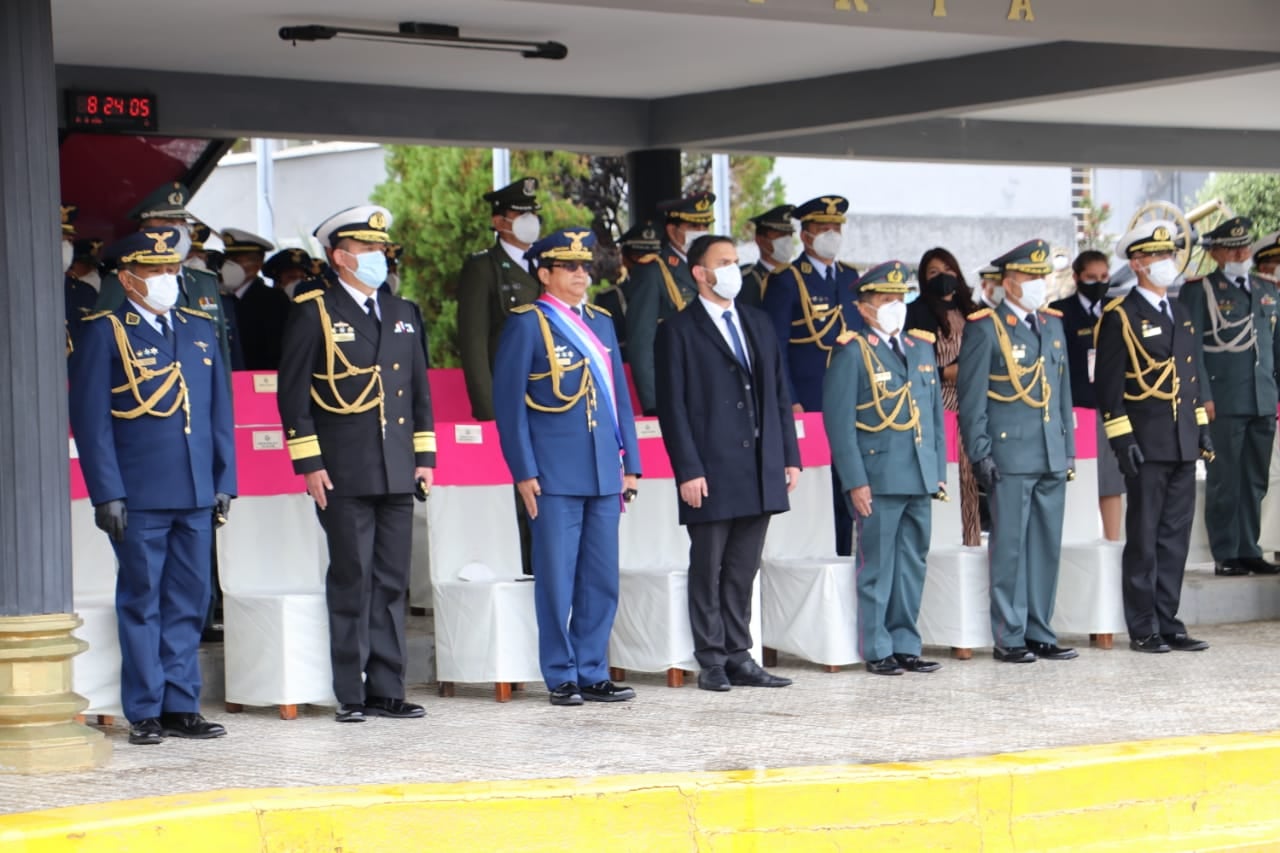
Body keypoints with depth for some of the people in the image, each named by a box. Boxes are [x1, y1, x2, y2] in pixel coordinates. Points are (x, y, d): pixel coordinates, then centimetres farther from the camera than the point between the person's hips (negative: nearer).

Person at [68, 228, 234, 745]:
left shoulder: (199, 330, 15)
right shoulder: (103, 333, -1)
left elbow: (220, 411, 17)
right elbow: (91, 420, -5)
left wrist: (225, 483, 10)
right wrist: (107, 494, -11)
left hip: (197, 495, 5)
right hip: (139, 498, -5)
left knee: (188, 603, 7)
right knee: (142, 603, 1)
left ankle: (181, 707, 14)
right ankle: (145, 713, 6)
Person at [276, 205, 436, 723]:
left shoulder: (400, 314, 16)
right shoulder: (312, 313, -2)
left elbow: (419, 387, 19)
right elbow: (293, 390, -5)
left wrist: (424, 456, 12)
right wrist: (308, 463, -10)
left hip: (397, 473, 5)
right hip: (344, 475, -5)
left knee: (392, 583, 6)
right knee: (351, 582, -4)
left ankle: (387, 690, 12)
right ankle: (351, 695, 2)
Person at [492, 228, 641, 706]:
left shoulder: (601, 322, 15)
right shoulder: (528, 325, -3)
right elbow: (509, 402, -6)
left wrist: (630, 464, 11)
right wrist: (523, 472, -11)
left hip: (604, 474, 6)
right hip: (554, 476, -6)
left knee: (602, 581, 7)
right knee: (557, 580, -1)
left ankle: (593, 674, 15)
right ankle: (562, 677, 7)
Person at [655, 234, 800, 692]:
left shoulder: (758, 324, 16)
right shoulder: (678, 331, -2)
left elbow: (779, 394, 17)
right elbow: (672, 406, -7)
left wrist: (790, 457, 9)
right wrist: (688, 470, -13)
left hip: (760, 472, 5)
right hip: (712, 474, -5)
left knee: (743, 571, 9)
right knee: (708, 570, 1)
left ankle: (739, 658, 15)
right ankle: (712, 660, 8)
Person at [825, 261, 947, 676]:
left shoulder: (922, 348, 14)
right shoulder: (852, 353, -4)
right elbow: (839, 421, -7)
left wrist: (939, 470, 12)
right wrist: (855, 482, -13)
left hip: (920, 480, 6)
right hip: (878, 481, -6)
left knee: (913, 566, 10)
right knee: (878, 567, 0)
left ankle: (905, 645, 18)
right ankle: (877, 650, 7)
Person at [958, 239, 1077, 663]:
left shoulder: (1052, 325, 15)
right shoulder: (985, 328, -4)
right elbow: (971, 398, -6)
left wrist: (1069, 448, 15)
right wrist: (981, 454, -11)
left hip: (1051, 456, 6)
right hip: (1010, 456, -6)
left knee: (1047, 546, 8)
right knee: (1010, 547, -3)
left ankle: (1040, 632, 16)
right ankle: (1009, 638, 3)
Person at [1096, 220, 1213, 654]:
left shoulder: (1181, 313, 16)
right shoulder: (1119, 316, -5)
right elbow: (1108, 383, -9)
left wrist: (1203, 427, 14)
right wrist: (1121, 439, -14)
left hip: (1183, 443, 6)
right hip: (1146, 444, -6)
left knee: (1175, 537, 8)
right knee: (1143, 538, -2)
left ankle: (1168, 622, 14)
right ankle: (1142, 629, 3)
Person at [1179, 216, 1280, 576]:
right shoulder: (1199, 291, 0)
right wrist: (1202, 397, -12)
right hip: (1222, 404, -5)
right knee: (1224, 482, -2)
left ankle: (1248, 551, 15)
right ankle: (1225, 555, 3)